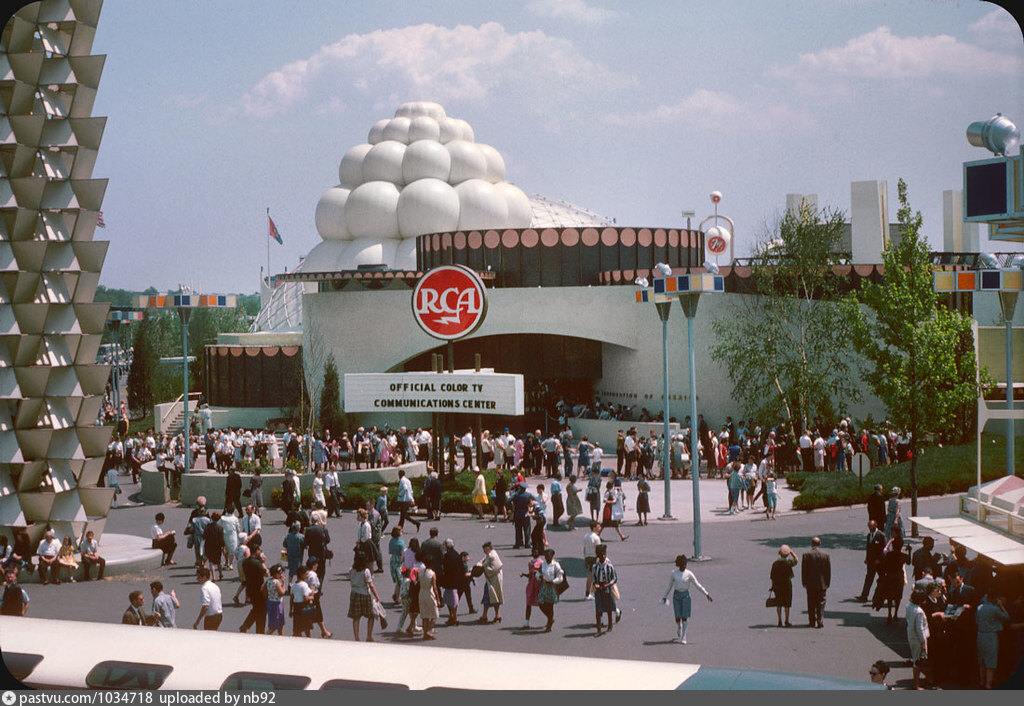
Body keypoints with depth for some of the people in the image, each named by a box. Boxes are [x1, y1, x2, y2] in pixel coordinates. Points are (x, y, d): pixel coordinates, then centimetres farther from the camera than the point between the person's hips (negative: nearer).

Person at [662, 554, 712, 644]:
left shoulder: (689, 574, -4)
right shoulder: (674, 573, 0)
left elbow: (698, 585, 0)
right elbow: (670, 586, 12)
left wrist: (707, 594, -3)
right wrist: (665, 596, 16)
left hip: (685, 595, -1)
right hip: (676, 595, 1)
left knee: (684, 617, -3)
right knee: (677, 617, 2)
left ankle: (683, 638, 4)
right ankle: (678, 636, 28)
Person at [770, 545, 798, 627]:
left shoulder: (775, 563, -2)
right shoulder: (789, 562, -12)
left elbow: (772, 576, 3)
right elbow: (796, 560, 9)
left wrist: (773, 586, 12)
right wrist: (791, 552, 11)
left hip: (777, 585, 3)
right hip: (787, 585, -3)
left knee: (778, 604, 9)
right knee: (787, 604, 5)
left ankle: (780, 621, 8)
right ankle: (787, 621, 6)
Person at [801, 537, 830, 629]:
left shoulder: (806, 555, -9)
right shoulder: (825, 555, -5)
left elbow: (804, 570, -7)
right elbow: (828, 570, 0)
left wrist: (804, 583, 3)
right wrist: (827, 583, 9)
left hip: (810, 583, -1)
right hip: (822, 583, 1)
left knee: (811, 604, 9)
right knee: (821, 603, 6)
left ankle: (812, 622, 13)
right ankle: (819, 621, -1)